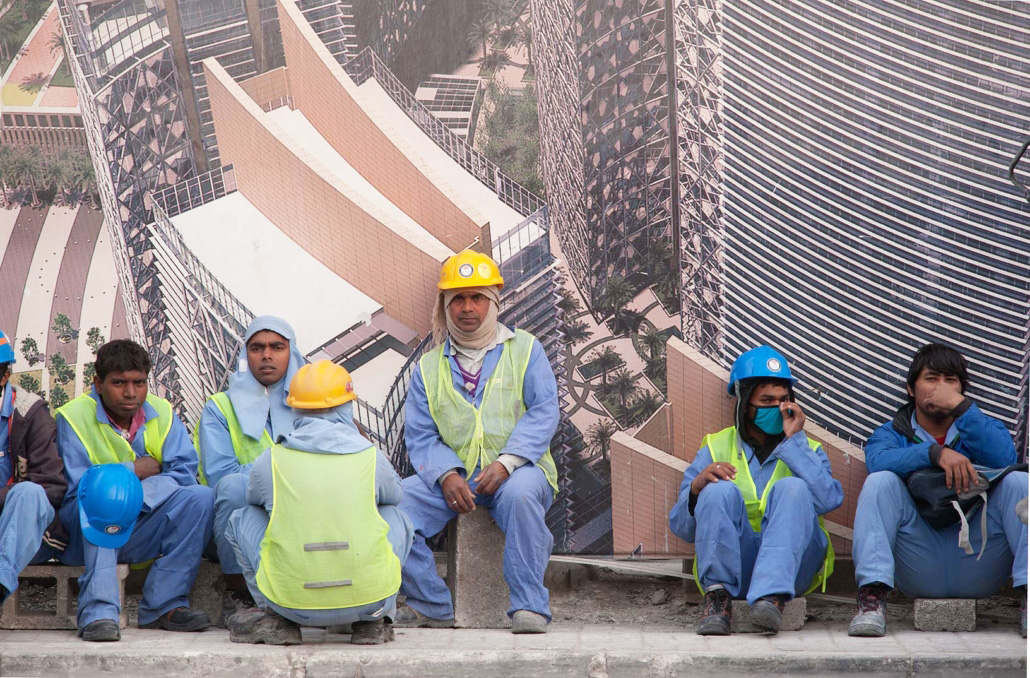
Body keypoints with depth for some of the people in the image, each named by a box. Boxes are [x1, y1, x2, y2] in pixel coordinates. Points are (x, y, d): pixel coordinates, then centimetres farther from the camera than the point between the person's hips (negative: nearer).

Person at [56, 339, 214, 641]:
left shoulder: (162, 413, 5)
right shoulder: (73, 416, -5)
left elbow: (184, 471, -8)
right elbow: (78, 486, -15)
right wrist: (134, 471, -12)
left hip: (145, 535, 3)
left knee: (200, 497, -21)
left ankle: (163, 605, -20)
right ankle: (98, 611, -39)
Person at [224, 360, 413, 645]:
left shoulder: (270, 461, -1)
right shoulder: (371, 456, 0)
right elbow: (394, 492, 22)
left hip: (293, 602, -1)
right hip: (370, 597, 1)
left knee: (242, 518, 20)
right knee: (395, 515, 27)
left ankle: (277, 619, 16)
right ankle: (373, 620, 20)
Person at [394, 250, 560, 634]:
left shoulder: (524, 349, 10)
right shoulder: (429, 368, 16)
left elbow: (543, 412, -2)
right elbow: (420, 436, 7)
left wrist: (506, 462, -18)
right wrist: (447, 475, -15)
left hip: (517, 470, -3)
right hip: (452, 476, 3)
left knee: (520, 494, -37)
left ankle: (529, 606, -27)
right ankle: (432, 606, -9)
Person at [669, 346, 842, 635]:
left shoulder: (806, 449, 17)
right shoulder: (716, 448, 15)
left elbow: (828, 500, -9)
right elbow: (682, 529, 6)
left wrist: (793, 441, -6)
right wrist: (696, 489, -15)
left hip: (793, 566, 0)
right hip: (732, 569, 0)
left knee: (792, 487, -23)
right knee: (721, 490, -22)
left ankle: (773, 597, -39)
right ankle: (718, 598, -27)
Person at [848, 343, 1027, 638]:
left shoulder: (983, 428, 20)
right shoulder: (890, 433, 16)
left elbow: (1005, 460, -7)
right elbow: (877, 461, -12)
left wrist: (960, 405, -11)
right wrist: (936, 453, -26)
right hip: (920, 567, -1)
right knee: (880, 482, -21)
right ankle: (873, 595, -34)